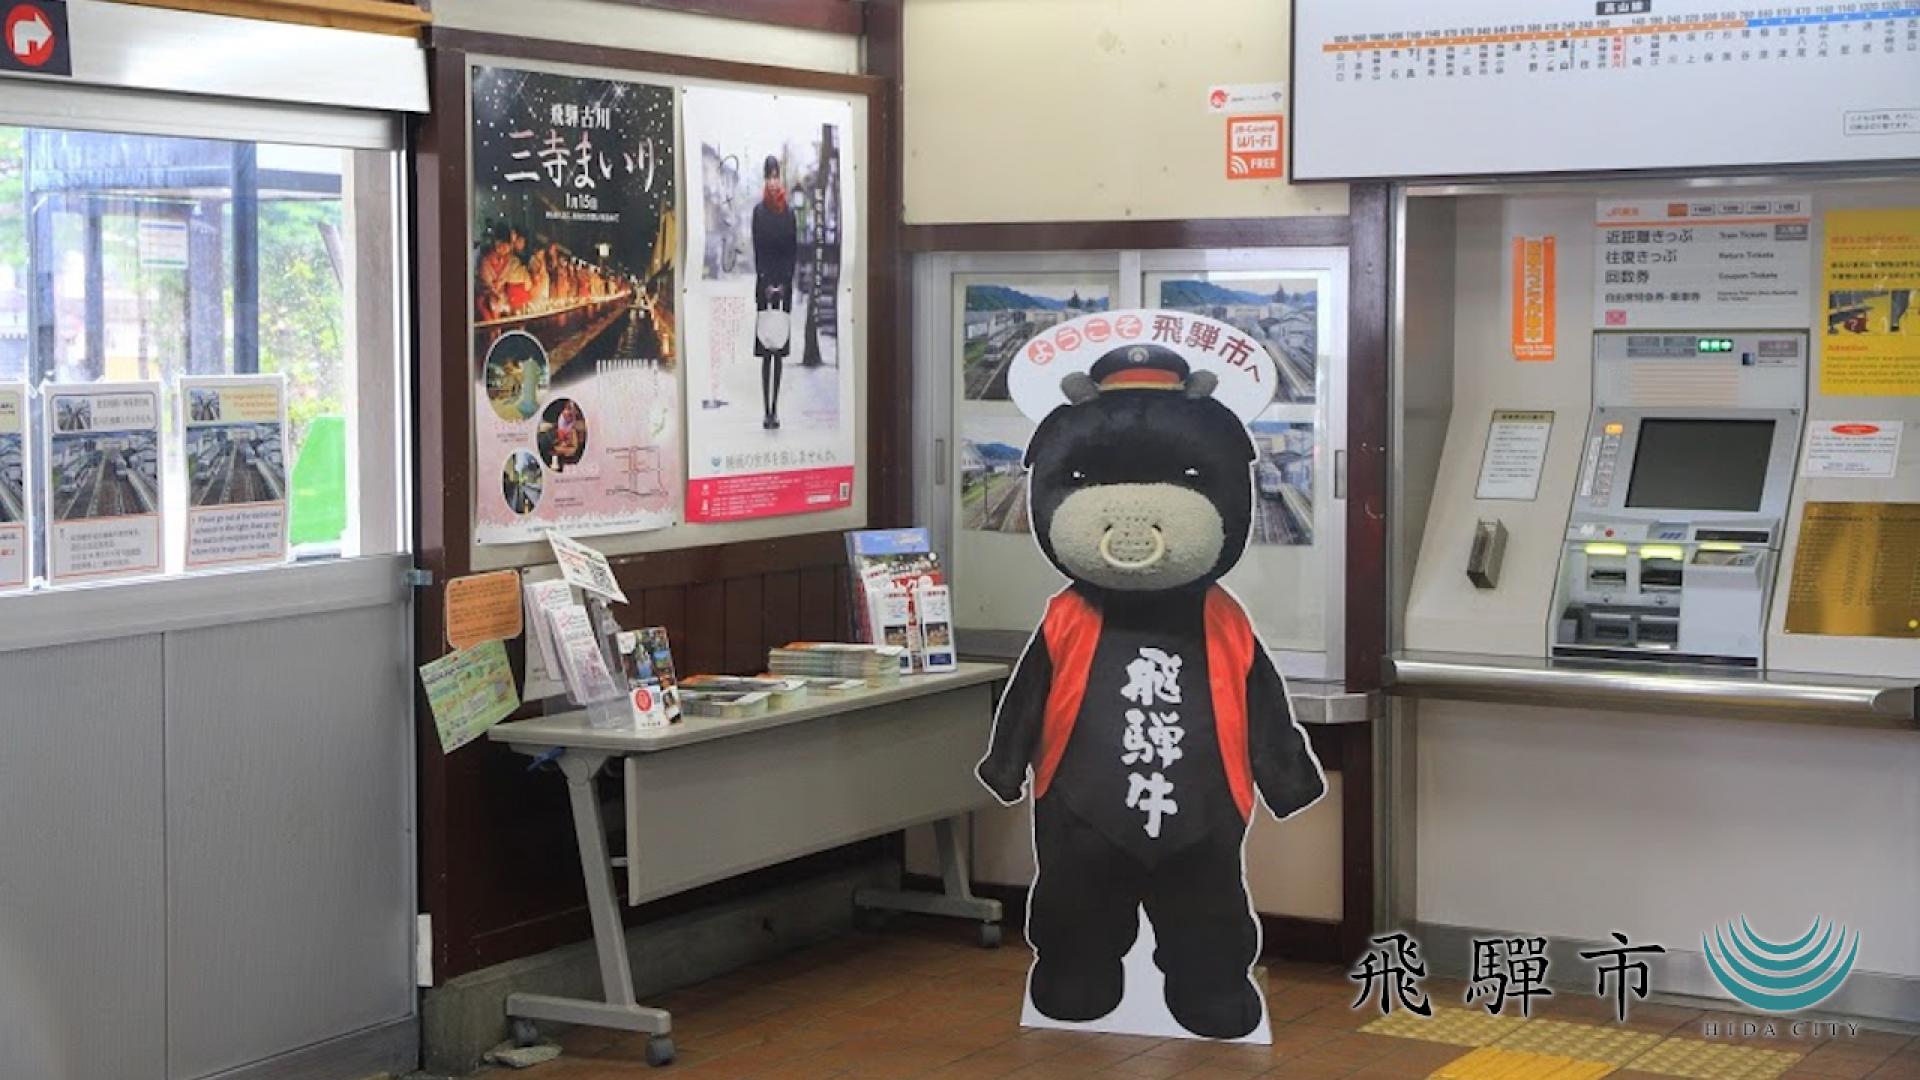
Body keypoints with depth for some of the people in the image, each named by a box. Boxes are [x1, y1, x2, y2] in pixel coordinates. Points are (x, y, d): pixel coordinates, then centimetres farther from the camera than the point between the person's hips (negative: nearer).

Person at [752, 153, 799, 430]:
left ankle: (774, 410, 11)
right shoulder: (759, 211, -1)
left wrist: (784, 285, -6)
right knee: (766, 352, -2)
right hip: (764, 283, -2)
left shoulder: (789, 212, 3)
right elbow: (757, 252, -2)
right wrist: (766, 284, -10)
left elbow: (794, 252, 4)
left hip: (784, 285, 2)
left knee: (779, 350, 6)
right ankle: (768, 411, -1)